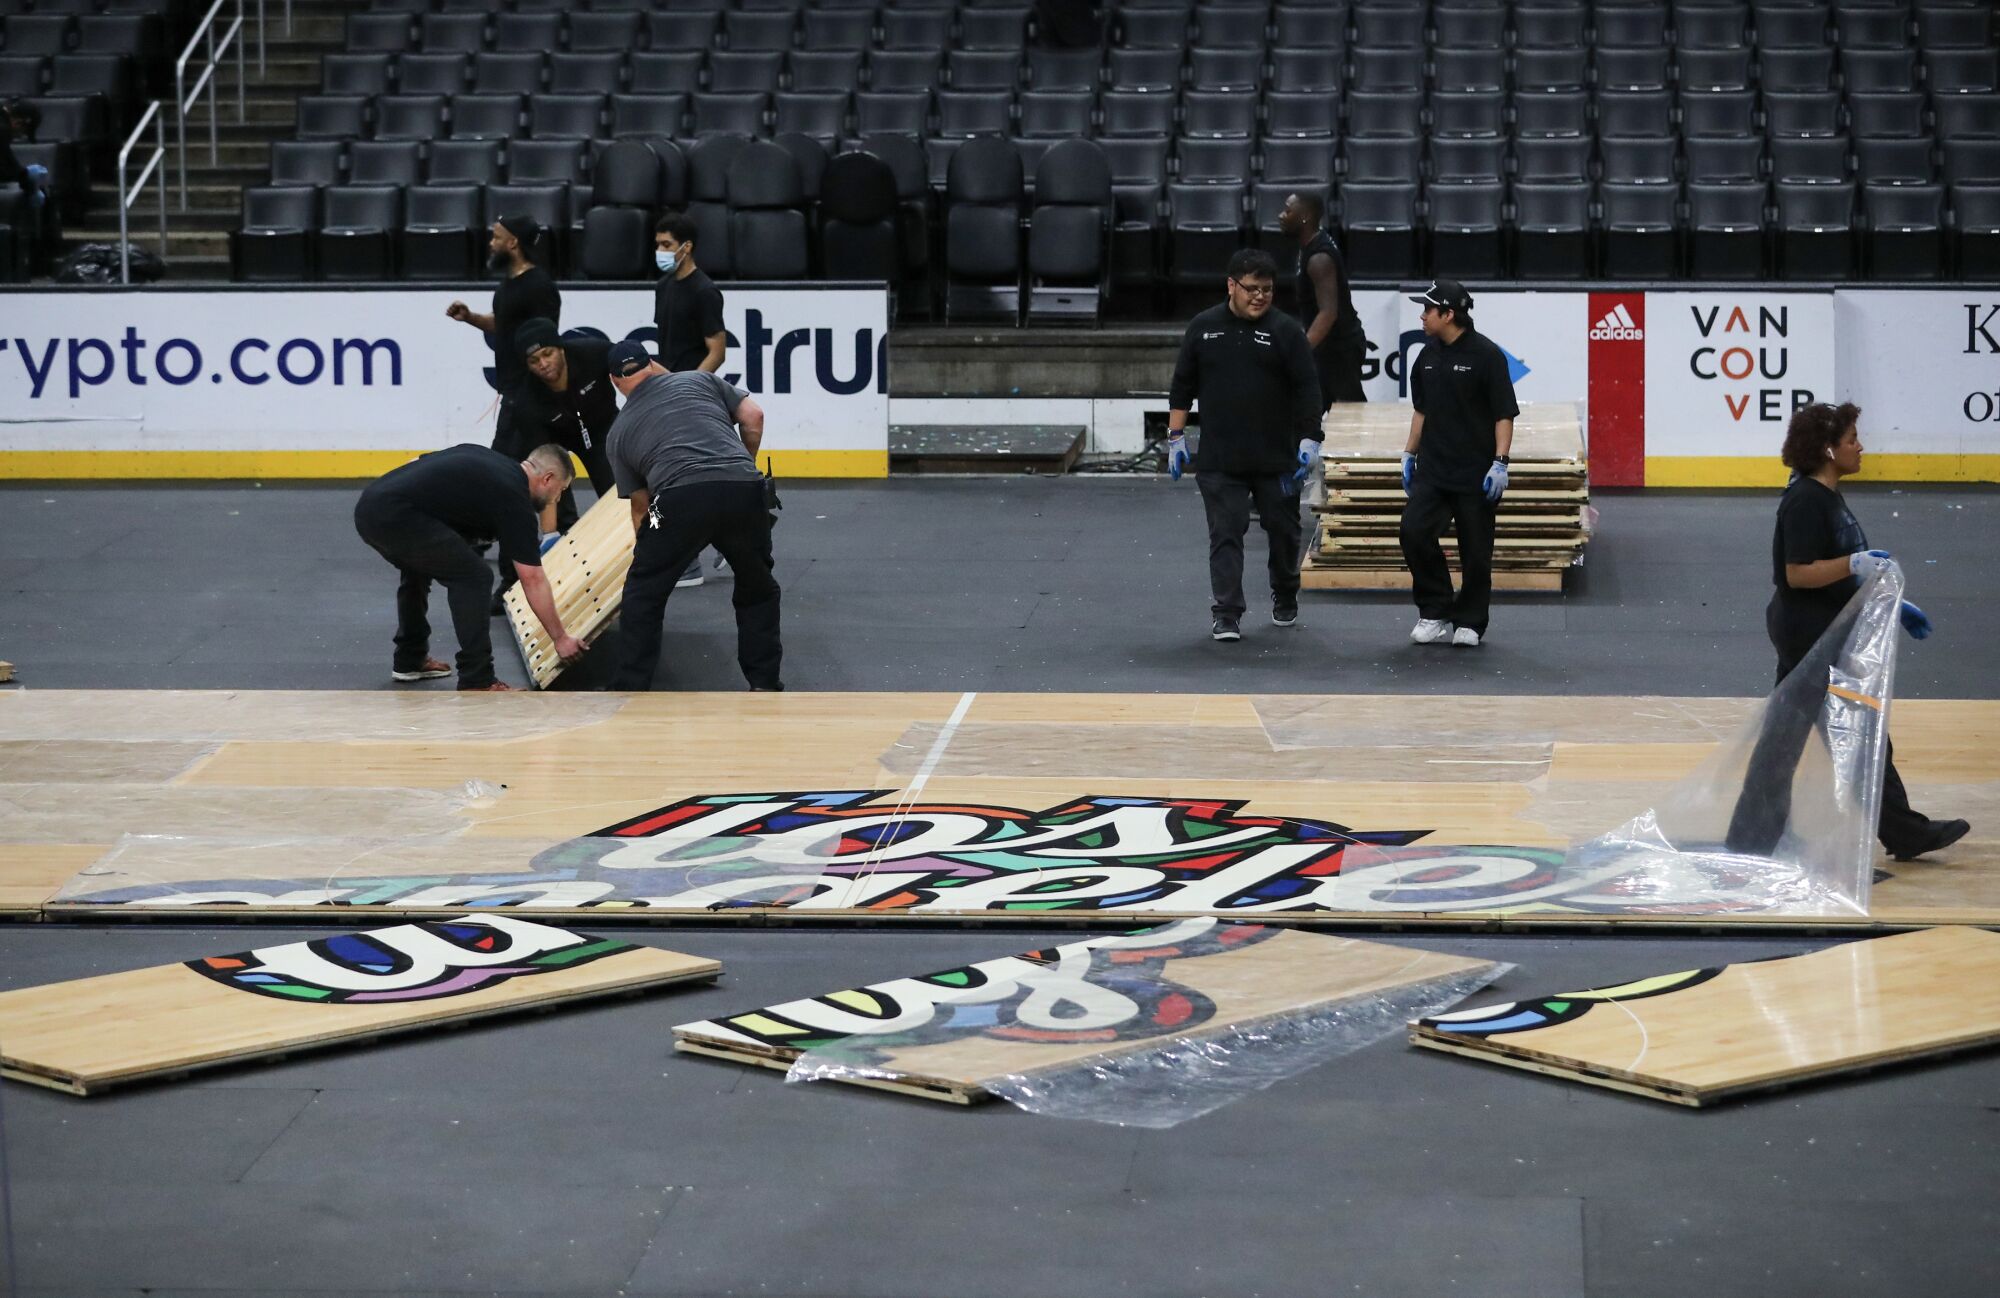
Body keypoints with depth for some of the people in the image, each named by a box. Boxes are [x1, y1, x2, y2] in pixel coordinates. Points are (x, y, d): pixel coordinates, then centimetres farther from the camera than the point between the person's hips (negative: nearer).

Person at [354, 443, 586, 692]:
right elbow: (533, 581, 4)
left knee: (419, 568, 32)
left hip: (370, 506, 9)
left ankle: (410, 660, 39)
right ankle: (476, 683, -1)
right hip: (394, 515, -9)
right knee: (473, 577, -1)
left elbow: (419, 464, 29)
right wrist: (560, 638, 12)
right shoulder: (513, 497, 3)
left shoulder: (485, 459, 25)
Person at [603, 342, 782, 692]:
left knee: (643, 594, 16)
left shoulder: (621, 429, 24)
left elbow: (640, 506, 28)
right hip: (743, 491, 2)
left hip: (680, 499, -2)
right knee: (757, 587, 22)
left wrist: (648, 552, 40)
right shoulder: (700, 380, 26)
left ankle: (629, 693, 16)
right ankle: (764, 685, 22)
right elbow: (753, 417, 17)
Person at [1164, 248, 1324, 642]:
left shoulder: (1285, 331, -1)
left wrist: (1309, 441, -9)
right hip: (1219, 462, 0)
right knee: (1225, 536, -4)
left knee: (1283, 531, 11)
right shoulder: (1203, 328, 4)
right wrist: (1176, 439, 6)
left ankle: (1285, 599, 33)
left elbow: (1307, 389, -2)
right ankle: (1226, 615, -4)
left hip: (1276, 459, 0)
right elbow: (1182, 387, 9)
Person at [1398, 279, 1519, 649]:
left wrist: (1500, 462, -16)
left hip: (1475, 474, -5)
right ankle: (1436, 612, 1)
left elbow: (1504, 413, -9)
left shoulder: (1485, 354, -9)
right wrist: (1409, 455, 20)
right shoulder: (1429, 355, 10)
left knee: (1476, 552, 1)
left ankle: (1469, 623, 15)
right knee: (1414, 532, -11)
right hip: (1432, 470, 5)